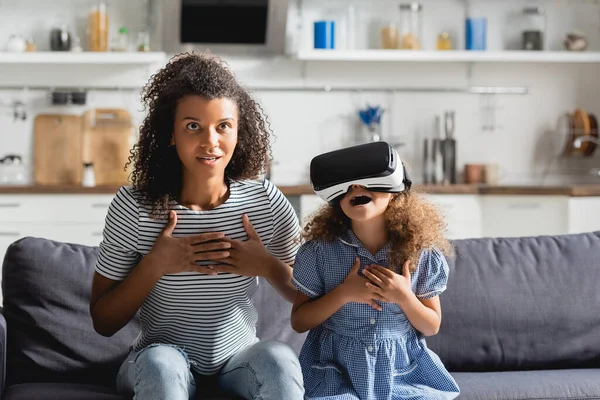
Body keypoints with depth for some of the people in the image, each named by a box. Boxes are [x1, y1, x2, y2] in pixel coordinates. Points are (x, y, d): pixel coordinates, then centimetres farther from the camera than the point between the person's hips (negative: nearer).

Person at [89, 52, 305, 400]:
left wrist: (269, 267, -17)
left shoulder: (266, 202, -8)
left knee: (280, 360, -31)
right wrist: (156, 265, -23)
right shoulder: (134, 207, -13)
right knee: (162, 364, -35)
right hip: (162, 357, -1)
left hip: (237, 358, 2)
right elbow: (104, 322, -9)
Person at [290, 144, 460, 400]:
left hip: (403, 371, 2)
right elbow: (299, 322, -2)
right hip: (336, 369, -1)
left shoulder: (422, 252, -5)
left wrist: (404, 297, -16)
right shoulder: (319, 249, -7)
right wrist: (344, 294, -16)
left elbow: (431, 327, 3)